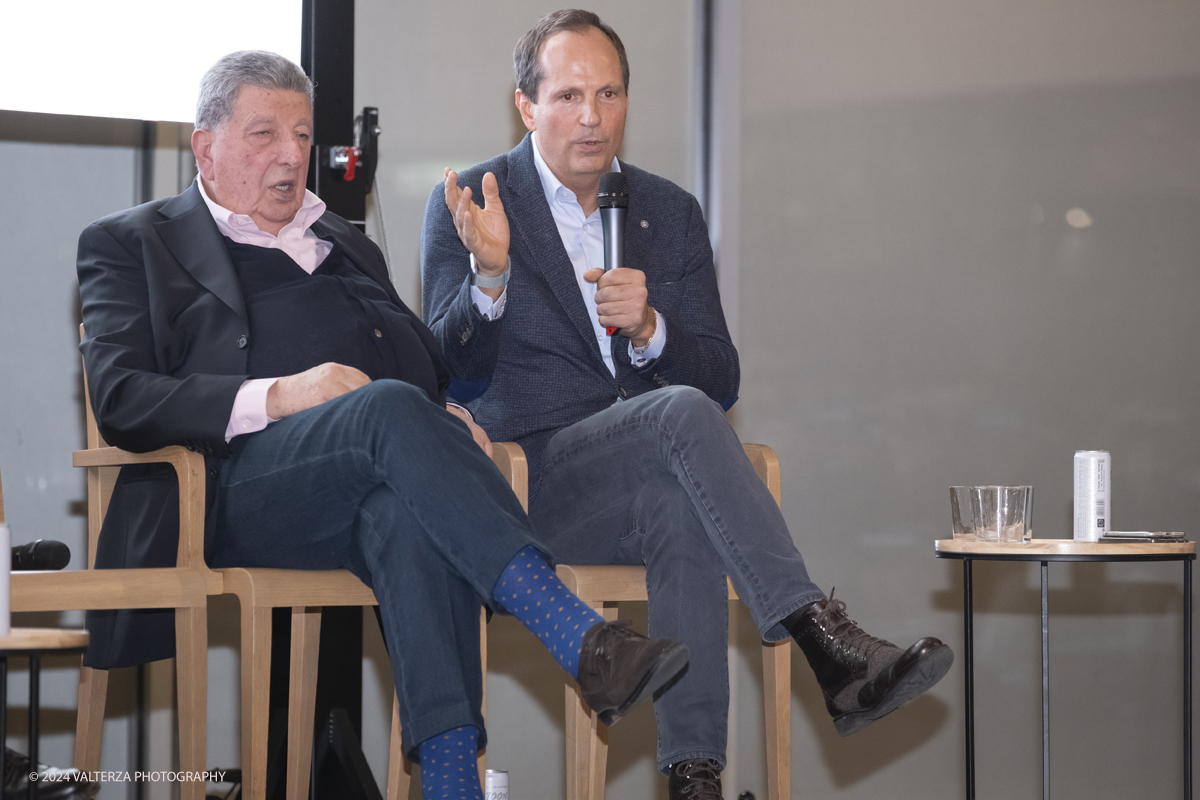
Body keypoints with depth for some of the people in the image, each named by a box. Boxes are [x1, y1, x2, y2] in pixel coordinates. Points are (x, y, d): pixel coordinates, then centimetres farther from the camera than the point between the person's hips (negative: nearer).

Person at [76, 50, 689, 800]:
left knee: (411, 512, -37)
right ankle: (580, 636, -49)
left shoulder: (347, 245, 34)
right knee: (389, 408, -36)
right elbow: (120, 400, 1)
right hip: (238, 494, -4)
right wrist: (276, 398, -13)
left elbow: (432, 365, 33)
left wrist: (452, 417, 6)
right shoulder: (132, 243, 17)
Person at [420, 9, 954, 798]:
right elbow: (455, 372, -5)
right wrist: (488, 276, -24)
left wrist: (648, 331, -13)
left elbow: (722, 379, 8)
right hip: (523, 484, -3)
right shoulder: (469, 205, 3)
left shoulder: (672, 212, 14)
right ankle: (827, 643, -38)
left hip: (641, 480, 3)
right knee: (682, 412, -32)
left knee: (682, 512, -35)